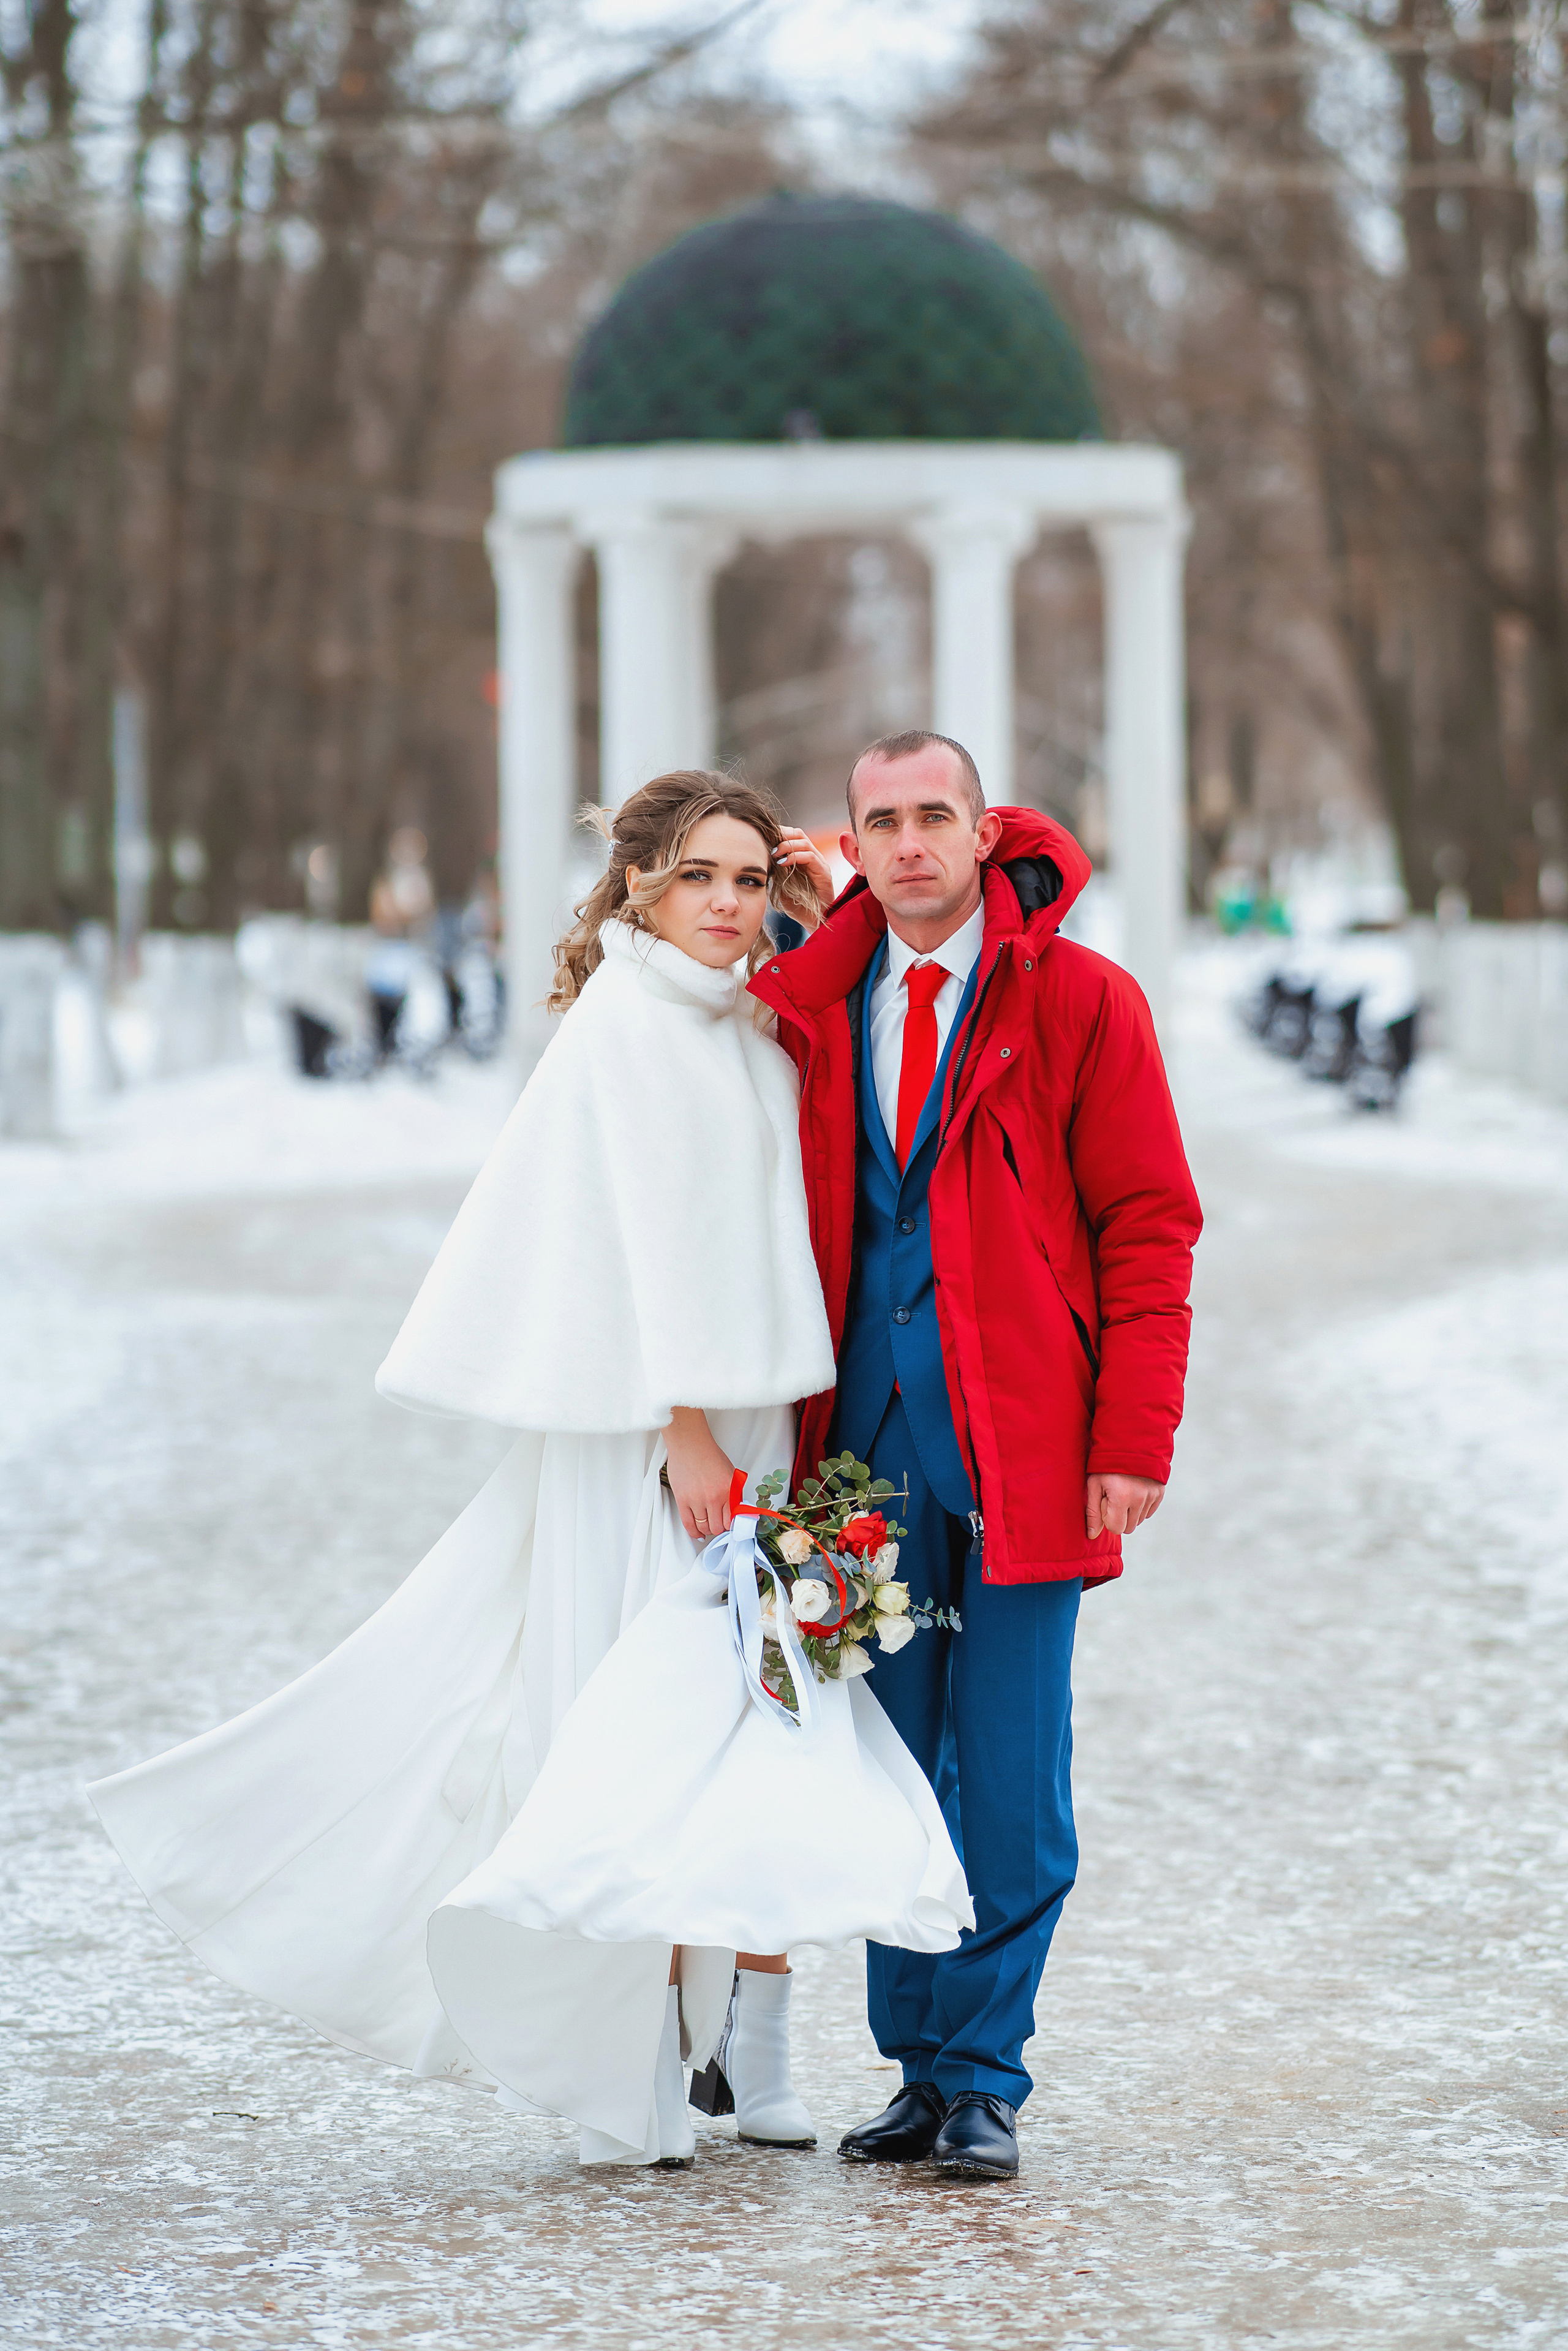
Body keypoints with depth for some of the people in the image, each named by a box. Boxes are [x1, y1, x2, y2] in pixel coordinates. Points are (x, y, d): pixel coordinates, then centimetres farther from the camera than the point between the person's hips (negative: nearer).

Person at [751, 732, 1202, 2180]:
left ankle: (984, 2078, 5)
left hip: (1020, 1439, -4)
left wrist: (1135, 1436, -10)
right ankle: (920, 2066, 14)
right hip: (869, 1433, 4)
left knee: (1009, 1775, -3)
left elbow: (1149, 1228, -2)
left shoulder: (1080, 1002, -1)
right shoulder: (807, 1010, 10)